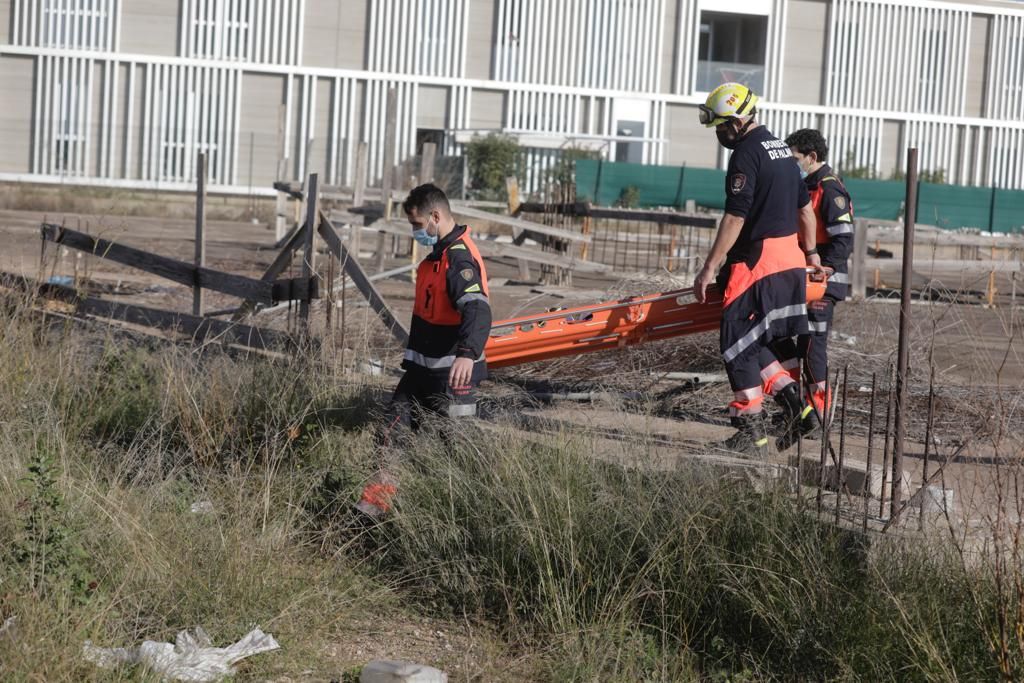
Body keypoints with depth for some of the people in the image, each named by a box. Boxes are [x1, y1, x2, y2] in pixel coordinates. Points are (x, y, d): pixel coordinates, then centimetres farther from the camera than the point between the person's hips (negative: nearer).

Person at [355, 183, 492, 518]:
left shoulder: (460, 258, -21)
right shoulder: (439, 253, 12)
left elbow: (477, 309, -37)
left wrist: (468, 353, -54)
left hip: (451, 376, -10)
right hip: (422, 370, 10)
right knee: (391, 438, 8)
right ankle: (373, 504, 13)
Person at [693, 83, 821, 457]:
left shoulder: (746, 153, -13)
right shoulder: (781, 148, 16)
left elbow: (735, 219, -19)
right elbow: (804, 207, 24)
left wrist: (710, 268, -18)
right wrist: (810, 252, 35)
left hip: (757, 260, -9)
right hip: (790, 259, 9)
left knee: (738, 342, -3)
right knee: (751, 338, 18)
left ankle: (752, 434, -3)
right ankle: (790, 395, 9)